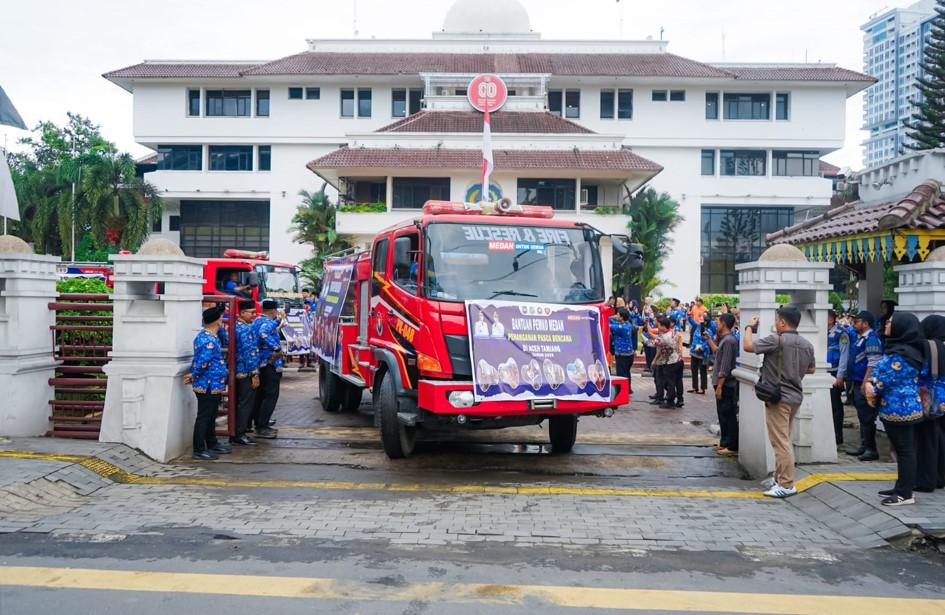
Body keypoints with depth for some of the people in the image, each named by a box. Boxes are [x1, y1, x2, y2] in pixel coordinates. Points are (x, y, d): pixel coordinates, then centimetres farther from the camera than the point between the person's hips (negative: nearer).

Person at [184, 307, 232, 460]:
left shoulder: (205, 335, 11)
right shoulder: (209, 341, -24)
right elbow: (202, 362, -28)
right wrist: (193, 376, -12)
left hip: (213, 386, 10)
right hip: (208, 386, -10)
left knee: (211, 416, 20)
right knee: (203, 417, -2)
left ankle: (212, 444, 32)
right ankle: (199, 450, 5)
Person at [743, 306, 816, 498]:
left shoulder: (777, 340, -17)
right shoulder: (807, 345, 7)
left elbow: (748, 346, -19)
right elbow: (811, 369, 19)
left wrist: (750, 327, -2)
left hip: (778, 397, -8)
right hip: (796, 396, 8)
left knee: (780, 442, -5)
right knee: (785, 440, 17)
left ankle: (786, 485, -3)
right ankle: (781, 478, 25)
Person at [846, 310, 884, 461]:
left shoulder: (871, 339, -14)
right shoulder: (861, 338, 16)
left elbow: (873, 363, -21)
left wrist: (865, 383, -24)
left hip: (864, 385, -10)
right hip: (858, 383, 10)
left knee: (867, 417, -6)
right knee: (862, 416, 14)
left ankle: (871, 450, -1)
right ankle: (864, 446, 21)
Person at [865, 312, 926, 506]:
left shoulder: (900, 355, -22)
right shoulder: (899, 349, 12)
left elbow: (886, 380, -19)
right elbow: (882, 371, 17)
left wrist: (872, 388, -2)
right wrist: (872, 385, 0)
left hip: (898, 409, -10)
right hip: (900, 407, 10)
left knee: (904, 450, -3)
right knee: (903, 449, 16)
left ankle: (906, 494, 4)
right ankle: (901, 488, 26)